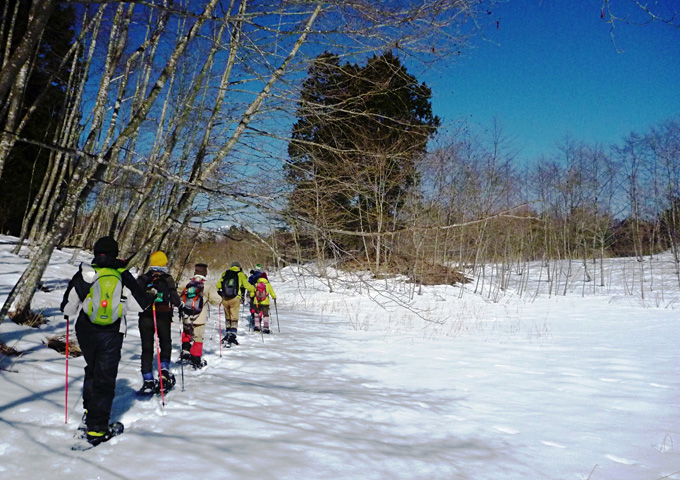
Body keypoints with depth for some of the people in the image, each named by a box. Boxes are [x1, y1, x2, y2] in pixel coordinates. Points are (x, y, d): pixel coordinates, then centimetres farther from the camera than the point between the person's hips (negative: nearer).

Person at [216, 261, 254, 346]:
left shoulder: (225, 273, 10)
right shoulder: (240, 274, 1)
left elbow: (218, 285, 12)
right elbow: (247, 285, 2)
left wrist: (219, 291, 33)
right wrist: (253, 290, 22)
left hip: (225, 299, 3)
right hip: (235, 299, -3)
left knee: (227, 317, 19)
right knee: (234, 317, 0)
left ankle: (228, 333, 23)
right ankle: (232, 334, -12)